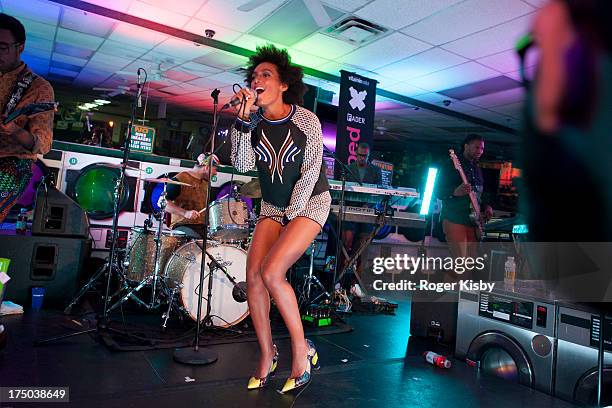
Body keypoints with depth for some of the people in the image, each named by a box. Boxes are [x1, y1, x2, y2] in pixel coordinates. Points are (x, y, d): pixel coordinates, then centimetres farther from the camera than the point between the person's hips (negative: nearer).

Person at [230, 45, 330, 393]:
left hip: (310, 203, -5)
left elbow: (310, 172, -13)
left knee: (271, 272, -22)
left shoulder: (306, 121, -14)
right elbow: (242, 164, -14)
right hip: (273, 207, 5)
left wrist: (292, 214, -13)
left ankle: (302, 350, -3)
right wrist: (244, 120, -24)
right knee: (253, 277, -7)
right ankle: (267, 357, 11)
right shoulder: (255, 121, -3)